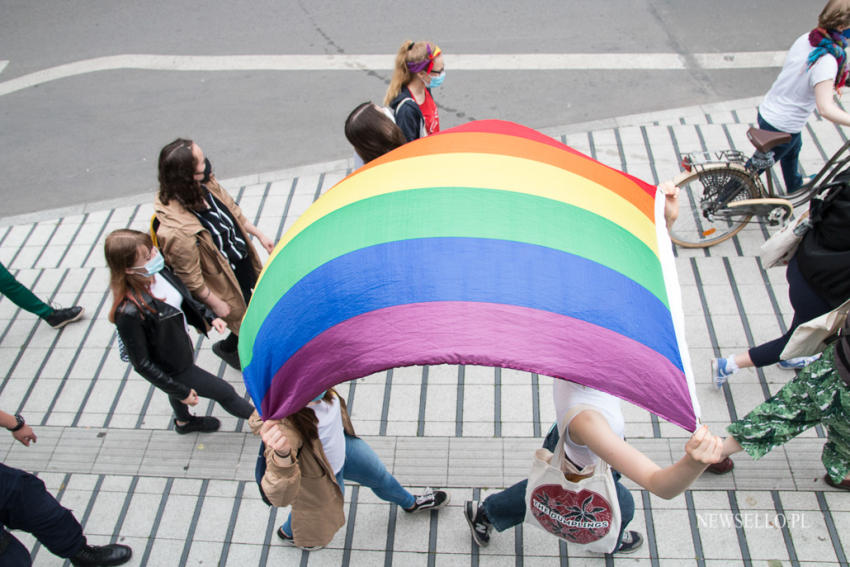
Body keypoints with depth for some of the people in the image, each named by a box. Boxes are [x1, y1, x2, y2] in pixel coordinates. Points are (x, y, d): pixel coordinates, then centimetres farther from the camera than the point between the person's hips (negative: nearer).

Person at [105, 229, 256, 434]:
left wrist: (210, 316, 1)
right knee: (225, 392, 11)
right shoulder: (129, 312, -40)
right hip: (172, 368, -7)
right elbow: (142, 364, -28)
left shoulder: (158, 271, -19)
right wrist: (181, 391, -20)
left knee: (176, 389, 37)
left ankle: (184, 422, 69)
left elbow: (184, 297, 5)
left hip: (181, 346, 7)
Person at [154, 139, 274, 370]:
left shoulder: (207, 185, -19)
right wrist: (216, 303, -14)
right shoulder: (176, 230, -40)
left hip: (243, 261, 7)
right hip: (225, 281, -7)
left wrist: (259, 234, 10)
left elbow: (233, 211, 3)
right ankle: (227, 349, 51)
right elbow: (191, 278, -26)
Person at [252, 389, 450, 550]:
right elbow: (280, 496, -56)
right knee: (321, 510, 29)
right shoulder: (284, 426, -49)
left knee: (379, 475, 29)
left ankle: (411, 503, 65)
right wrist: (282, 455, -74)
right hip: (320, 477, -5)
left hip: (342, 444, 5)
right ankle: (289, 533, 67)